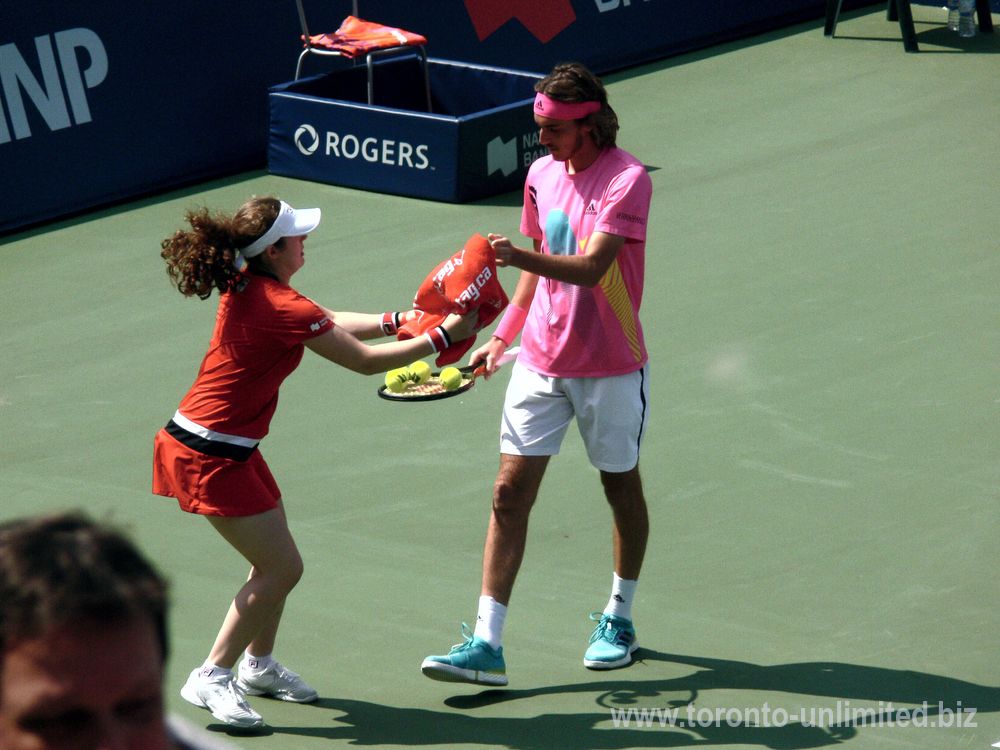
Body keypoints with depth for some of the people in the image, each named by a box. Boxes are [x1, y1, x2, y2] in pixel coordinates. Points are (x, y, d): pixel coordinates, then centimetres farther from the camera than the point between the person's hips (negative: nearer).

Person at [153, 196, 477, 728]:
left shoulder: (248, 288, 5)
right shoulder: (283, 309, -23)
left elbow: (329, 324, 20)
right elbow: (365, 361, -13)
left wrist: (396, 320, 11)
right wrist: (441, 337, -4)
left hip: (227, 446, 10)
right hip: (210, 458, -10)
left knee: (274, 561, 19)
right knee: (281, 568, -4)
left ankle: (258, 664, 35)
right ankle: (211, 678, 2)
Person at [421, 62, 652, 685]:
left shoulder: (627, 180, -17)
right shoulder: (542, 174, 4)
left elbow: (590, 269, -29)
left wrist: (516, 255, -43)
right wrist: (503, 336, 14)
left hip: (611, 366, -5)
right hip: (541, 362, 5)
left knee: (622, 488, 12)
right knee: (511, 492, -3)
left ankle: (620, 622, 31)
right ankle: (487, 645, -4)